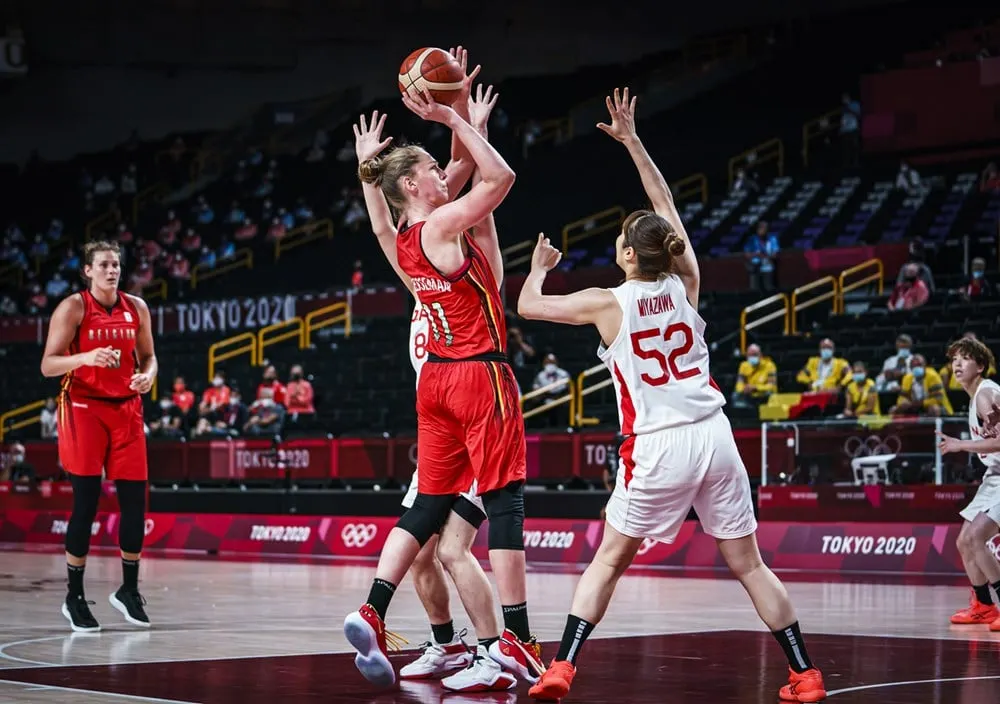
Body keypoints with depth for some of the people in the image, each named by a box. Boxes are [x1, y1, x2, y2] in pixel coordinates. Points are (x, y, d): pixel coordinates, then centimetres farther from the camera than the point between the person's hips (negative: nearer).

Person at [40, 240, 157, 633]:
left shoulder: (136, 308, 6)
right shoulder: (73, 308, -7)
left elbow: (148, 356, 16)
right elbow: (48, 365, -10)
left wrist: (148, 375, -7)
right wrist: (86, 357, -27)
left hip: (126, 409, 4)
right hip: (84, 409, -4)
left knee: (135, 502, 2)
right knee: (86, 504, -5)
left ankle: (129, 591, 17)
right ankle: (74, 597, 6)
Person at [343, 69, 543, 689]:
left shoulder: (405, 239, 11)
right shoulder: (442, 226, -12)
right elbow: (500, 176, -14)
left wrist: (460, 109, 18)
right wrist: (449, 118, -9)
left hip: (438, 379, 8)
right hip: (481, 375, -8)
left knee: (430, 505, 10)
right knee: (505, 499, -5)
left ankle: (372, 613, -1)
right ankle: (516, 637, -6)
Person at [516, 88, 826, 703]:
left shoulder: (606, 304, -4)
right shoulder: (686, 284, 4)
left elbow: (529, 305, 10)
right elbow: (668, 206, 18)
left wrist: (539, 266, 31)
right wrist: (632, 142, 24)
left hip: (658, 449, -3)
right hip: (715, 438, 3)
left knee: (609, 561, 12)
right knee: (749, 565, 10)